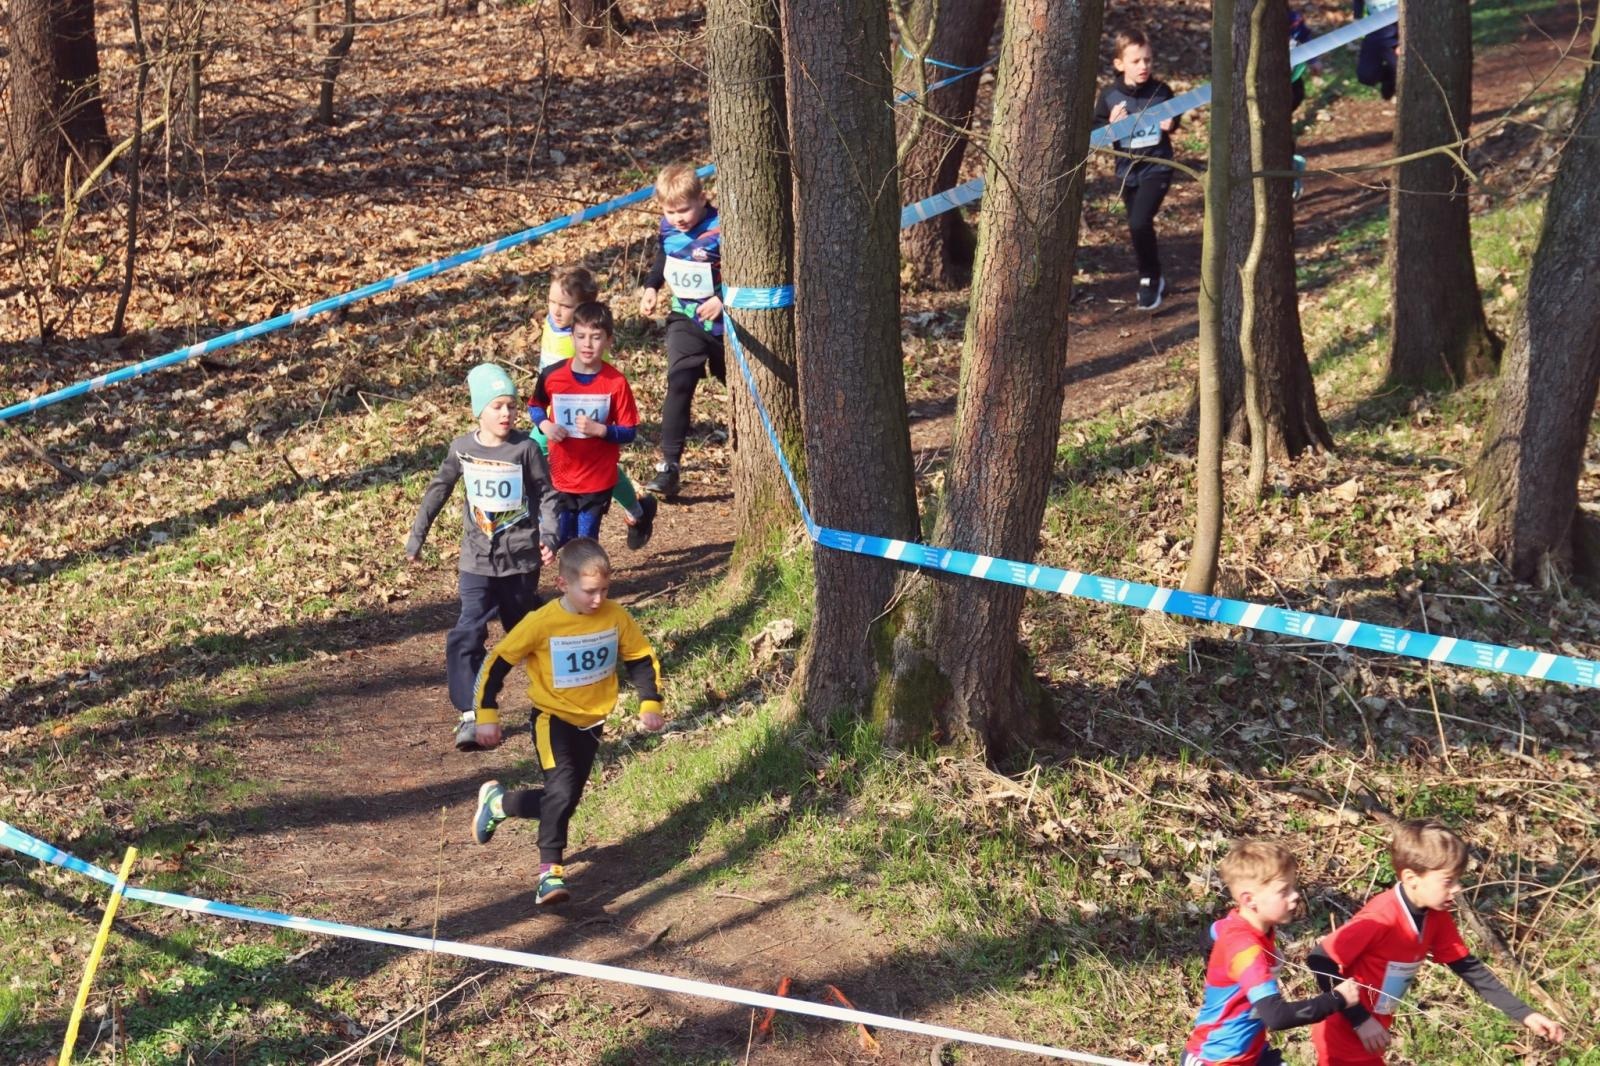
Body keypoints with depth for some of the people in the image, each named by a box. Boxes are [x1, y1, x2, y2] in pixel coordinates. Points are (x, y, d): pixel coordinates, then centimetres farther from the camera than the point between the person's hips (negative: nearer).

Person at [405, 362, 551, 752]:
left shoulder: (526, 448, -7)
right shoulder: (462, 449, -2)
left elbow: (546, 494, 0)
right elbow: (438, 490, 10)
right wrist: (417, 536, 13)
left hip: (521, 559, -1)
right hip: (478, 561, 1)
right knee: (468, 633, -12)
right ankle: (471, 715, -13)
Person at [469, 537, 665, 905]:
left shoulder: (616, 617, -10)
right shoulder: (542, 623, -21)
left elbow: (642, 659, 6)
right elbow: (496, 663, -12)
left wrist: (649, 704, -6)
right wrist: (486, 715, -13)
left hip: (591, 722, 5)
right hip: (553, 718, -5)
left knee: (564, 798, 10)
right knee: (562, 790, -25)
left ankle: (497, 803, 34)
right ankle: (550, 871, -9)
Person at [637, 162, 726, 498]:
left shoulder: (720, 230, -22)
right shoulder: (669, 228, -2)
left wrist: (722, 299, -31)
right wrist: (650, 286, 4)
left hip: (721, 322, -4)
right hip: (685, 321, 4)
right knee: (679, 386, -13)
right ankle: (669, 465, -16)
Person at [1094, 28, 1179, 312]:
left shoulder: (1161, 91, -7)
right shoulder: (1109, 95, -6)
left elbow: (1174, 118, 11)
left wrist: (1170, 124, -11)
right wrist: (1111, 124, -19)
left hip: (1156, 167, -3)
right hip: (1127, 170, 3)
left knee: (1140, 223, -18)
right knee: (1138, 227, 13)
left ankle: (1149, 279, 0)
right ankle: (1153, 278, 33)